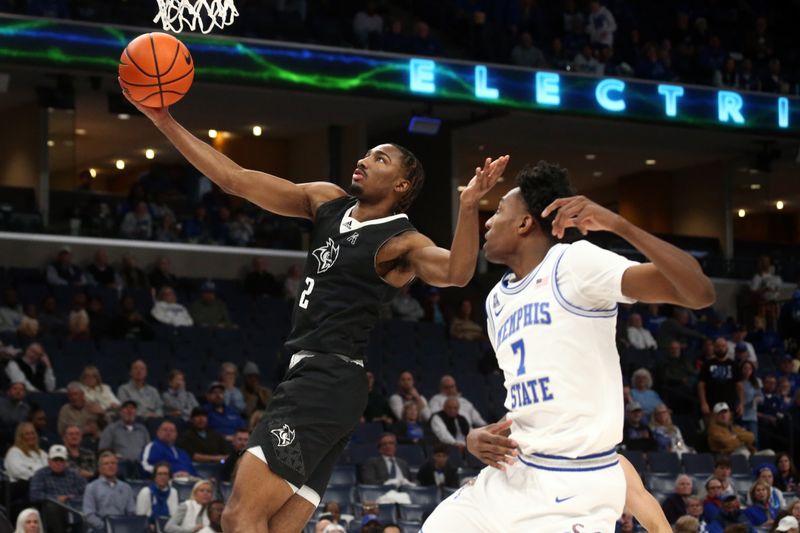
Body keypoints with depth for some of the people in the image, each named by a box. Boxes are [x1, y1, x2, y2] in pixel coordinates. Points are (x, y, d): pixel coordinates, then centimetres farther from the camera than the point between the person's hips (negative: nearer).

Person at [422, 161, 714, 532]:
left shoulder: (575, 264, -10)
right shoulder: (497, 300, 15)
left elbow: (700, 293, -21)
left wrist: (618, 225, -31)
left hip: (574, 486, -8)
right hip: (512, 475, 8)